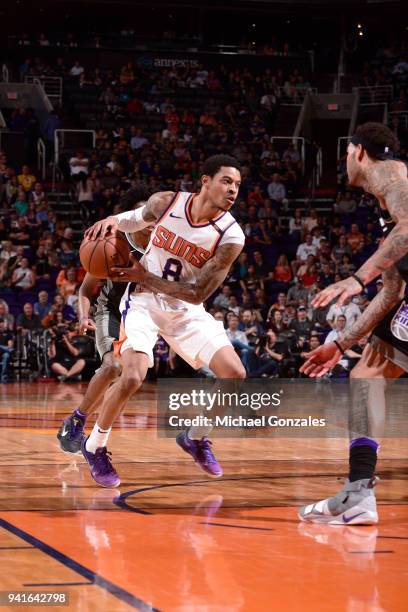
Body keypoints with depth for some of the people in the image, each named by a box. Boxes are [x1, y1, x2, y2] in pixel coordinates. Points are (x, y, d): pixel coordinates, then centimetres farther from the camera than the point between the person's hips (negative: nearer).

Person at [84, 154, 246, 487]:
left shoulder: (231, 236, -18)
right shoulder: (166, 202, -14)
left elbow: (198, 294, -18)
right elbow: (135, 219, 11)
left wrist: (144, 276, -24)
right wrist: (112, 221, -12)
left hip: (187, 309, 2)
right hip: (144, 300, -2)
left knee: (235, 375, -11)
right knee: (133, 377, -24)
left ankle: (196, 437, 15)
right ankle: (95, 446, 0)